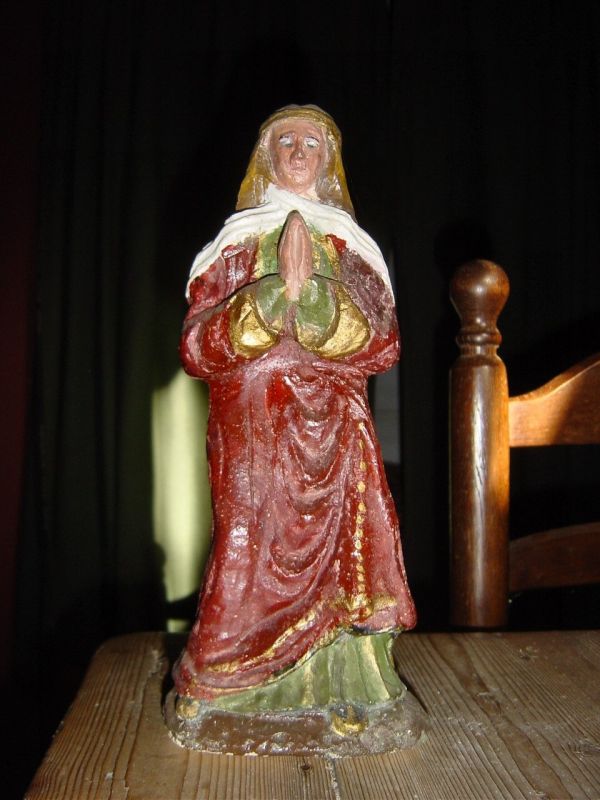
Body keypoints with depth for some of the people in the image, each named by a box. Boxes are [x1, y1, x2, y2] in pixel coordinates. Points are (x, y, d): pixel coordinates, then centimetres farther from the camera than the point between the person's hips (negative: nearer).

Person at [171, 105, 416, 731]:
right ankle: (235, 685, 13)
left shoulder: (349, 245, 13)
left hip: (332, 427, 2)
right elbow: (197, 345, -3)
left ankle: (338, 678, 11)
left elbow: (384, 344, 2)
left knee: (339, 545, -4)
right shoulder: (238, 240, 8)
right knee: (252, 545, -4)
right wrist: (275, 291, -15)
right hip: (251, 423, -1)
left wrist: (316, 294, -14)